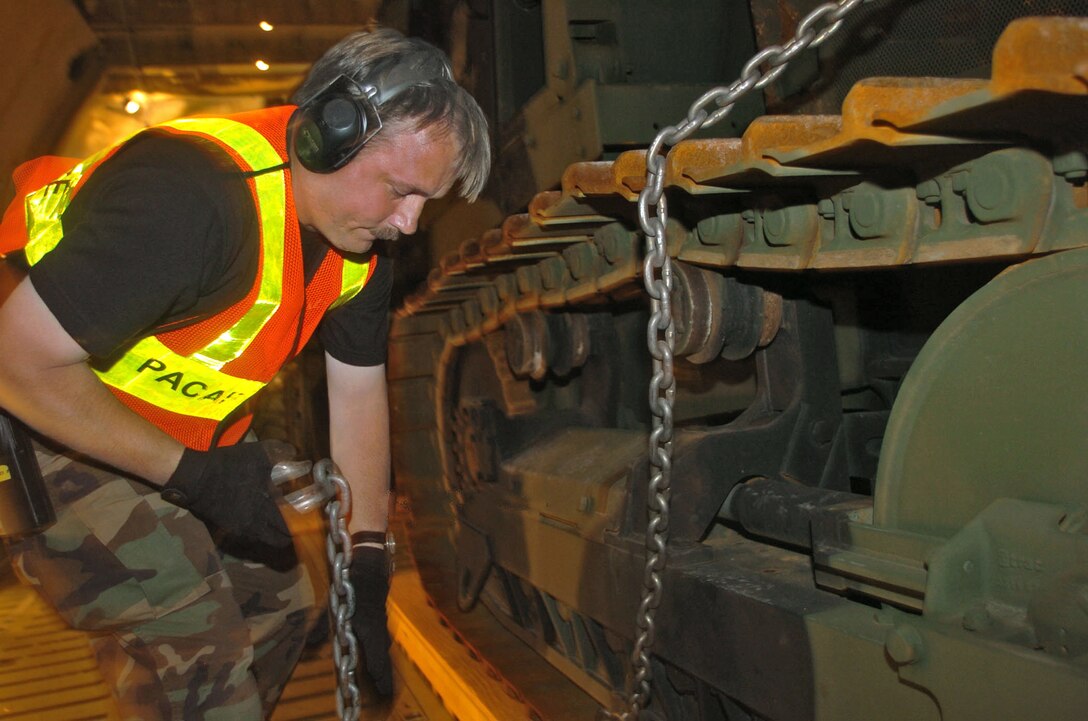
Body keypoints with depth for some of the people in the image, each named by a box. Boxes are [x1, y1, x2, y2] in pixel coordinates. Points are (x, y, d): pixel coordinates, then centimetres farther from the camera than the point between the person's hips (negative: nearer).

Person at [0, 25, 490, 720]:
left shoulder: (364, 238, -8)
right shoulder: (190, 194, -34)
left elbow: (359, 392, 1)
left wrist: (369, 557, 3)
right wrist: (192, 473, -26)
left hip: (184, 430, 8)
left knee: (281, 604, 11)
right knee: (198, 657, -11)